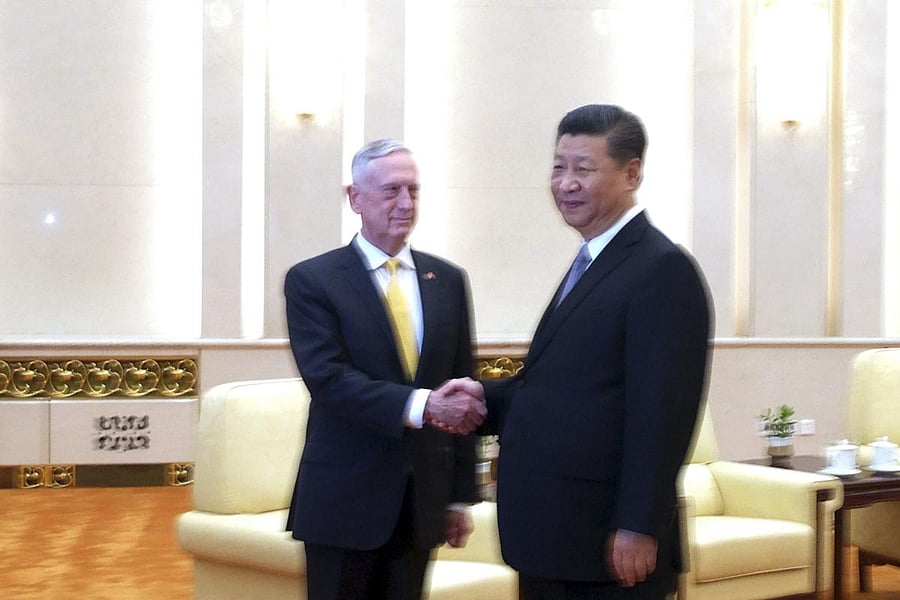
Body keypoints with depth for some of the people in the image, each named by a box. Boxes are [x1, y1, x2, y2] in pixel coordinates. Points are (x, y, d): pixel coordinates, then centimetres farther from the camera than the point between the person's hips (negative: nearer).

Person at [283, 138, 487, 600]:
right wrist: (421, 405, -28)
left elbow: (462, 392, 10)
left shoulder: (447, 279, 8)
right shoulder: (312, 280, -5)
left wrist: (461, 494, 9)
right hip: (346, 499, -4)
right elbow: (328, 379, -17)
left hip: (421, 500, 4)